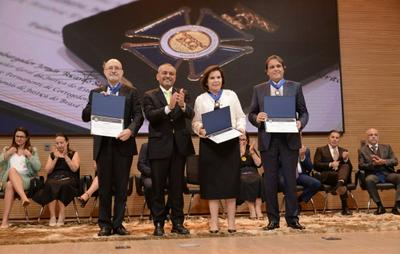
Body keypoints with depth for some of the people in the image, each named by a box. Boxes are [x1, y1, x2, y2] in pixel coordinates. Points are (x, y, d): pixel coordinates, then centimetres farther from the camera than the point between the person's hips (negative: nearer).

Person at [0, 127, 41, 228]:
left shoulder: (32, 150, 19)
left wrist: (29, 155, -6)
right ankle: (24, 197, -59)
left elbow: (38, 167, 4)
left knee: (10, 185, -38)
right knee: (12, 170, -38)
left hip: (26, 180, -1)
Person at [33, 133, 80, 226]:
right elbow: (47, 171, 10)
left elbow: (74, 168, -1)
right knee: (50, 185, -34)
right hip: (53, 179, 2)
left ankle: (61, 217, -33)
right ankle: (52, 217, -35)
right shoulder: (52, 155, 24)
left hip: (69, 180, -2)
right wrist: (56, 158, 2)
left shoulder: (74, 154, 16)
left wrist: (65, 156, -4)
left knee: (62, 185, -37)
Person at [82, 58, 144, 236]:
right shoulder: (96, 93, 13)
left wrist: (130, 130, -19)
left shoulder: (131, 93, 8)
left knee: (121, 187, 3)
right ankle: (105, 224, 13)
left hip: (123, 144, -1)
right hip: (103, 145, 1)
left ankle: (118, 224, 13)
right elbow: (85, 116, 5)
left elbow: (138, 116, -1)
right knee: (104, 187, 5)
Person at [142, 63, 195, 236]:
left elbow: (190, 115, -6)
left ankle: (178, 223, 18)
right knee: (158, 187, 4)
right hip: (159, 146, -2)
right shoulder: (149, 96, 2)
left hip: (179, 145, 2)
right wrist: (168, 107, -28)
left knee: (178, 186, 9)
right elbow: (150, 116, -14)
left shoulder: (182, 94, 8)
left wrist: (182, 105, -27)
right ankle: (158, 224, 13)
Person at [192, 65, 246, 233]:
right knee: (212, 182, 2)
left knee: (230, 181, 1)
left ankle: (231, 222, 9)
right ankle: (214, 222, 9)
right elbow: (195, 122, 6)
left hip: (230, 143, 0)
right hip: (209, 144, 0)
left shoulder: (231, 95, 12)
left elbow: (240, 116, 10)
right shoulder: (200, 99, 10)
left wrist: (241, 128, -9)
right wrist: (199, 129, -14)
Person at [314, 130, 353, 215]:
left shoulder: (343, 151, 27)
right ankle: (345, 208, -46)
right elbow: (316, 165, 1)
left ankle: (339, 185, -64)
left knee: (346, 166, -35)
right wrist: (330, 165, -13)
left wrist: (346, 159, -7)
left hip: (342, 174, 2)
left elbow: (350, 167, 15)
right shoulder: (320, 150, 17)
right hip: (326, 176, -2)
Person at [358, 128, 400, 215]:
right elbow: (361, 166, 3)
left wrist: (384, 162, -10)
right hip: (373, 174, -2)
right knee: (368, 180, -37)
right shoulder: (362, 150, 13)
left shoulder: (386, 147, 20)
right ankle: (380, 206, -26)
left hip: (387, 173, 2)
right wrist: (373, 164, -15)